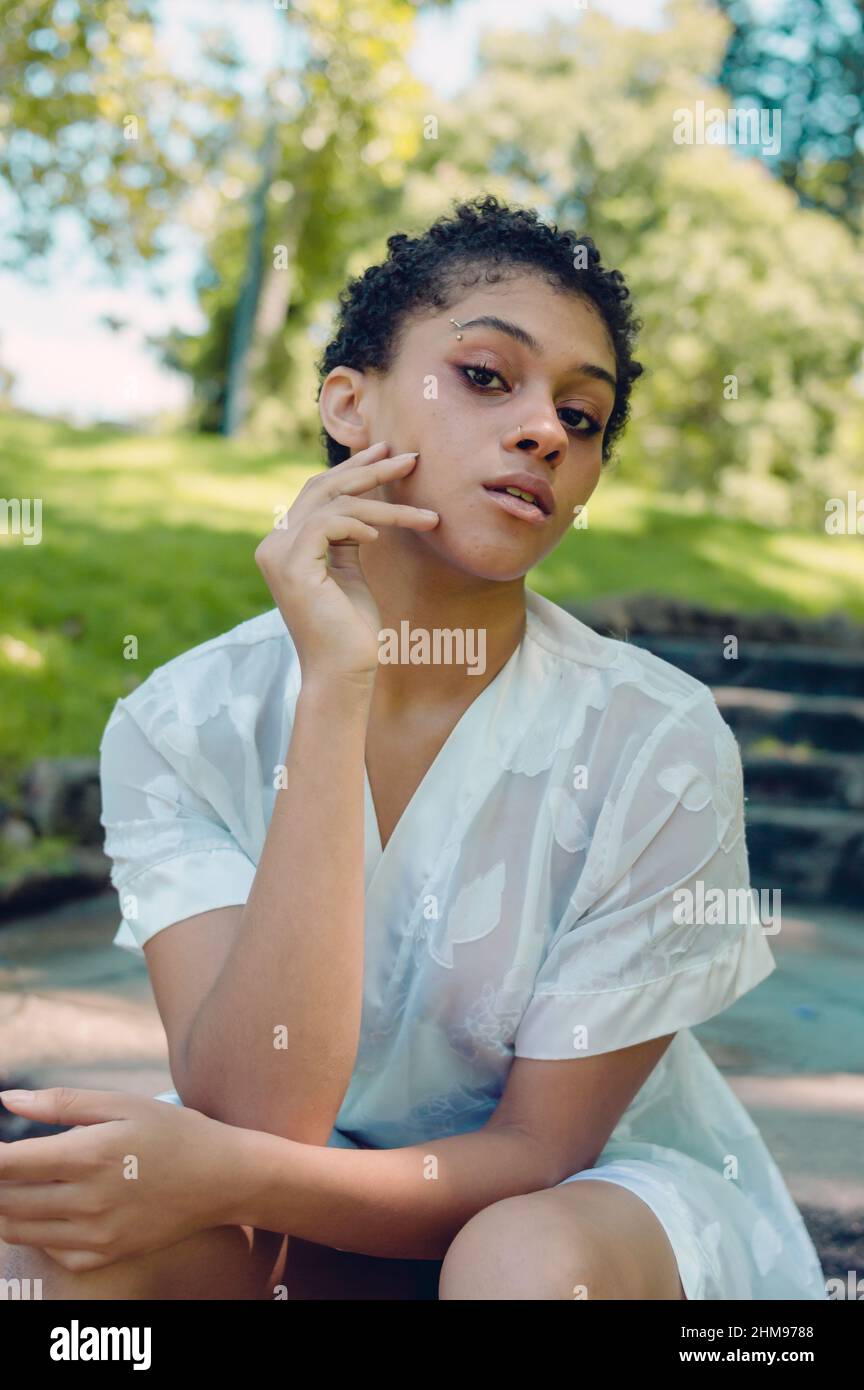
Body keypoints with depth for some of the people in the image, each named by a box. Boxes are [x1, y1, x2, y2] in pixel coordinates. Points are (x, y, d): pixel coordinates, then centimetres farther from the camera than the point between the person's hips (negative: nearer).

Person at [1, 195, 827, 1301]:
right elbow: (264, 1115, -26)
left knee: (525, 1256, -33)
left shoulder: (655, 743, -20)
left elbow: (537, 1151, -14)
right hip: (320, 1239, 1)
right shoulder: (184, 723, -14)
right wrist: (338, 686, -32)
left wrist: (222, 1174, -32)